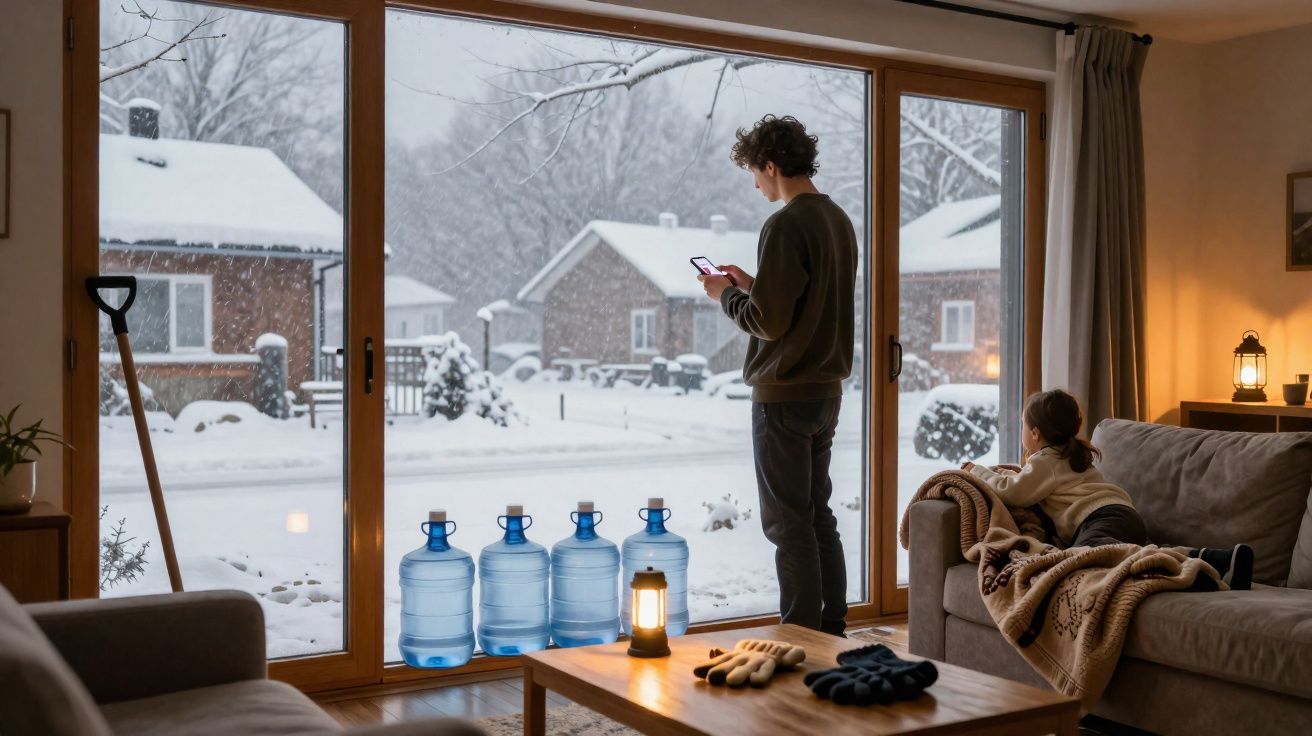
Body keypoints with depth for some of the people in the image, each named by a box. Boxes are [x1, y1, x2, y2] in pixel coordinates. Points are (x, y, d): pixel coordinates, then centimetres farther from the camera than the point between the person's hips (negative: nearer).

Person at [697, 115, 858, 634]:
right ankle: (831, 629, 24)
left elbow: (768, 321, -20)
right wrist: (751, 285, 16)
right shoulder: (838, 221, 12)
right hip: (827, 388, 9)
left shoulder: (785, 226, -17)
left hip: (784, 394, -9)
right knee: (818, 514, 17)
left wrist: (725, 295, -3)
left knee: (788, 524, -1)